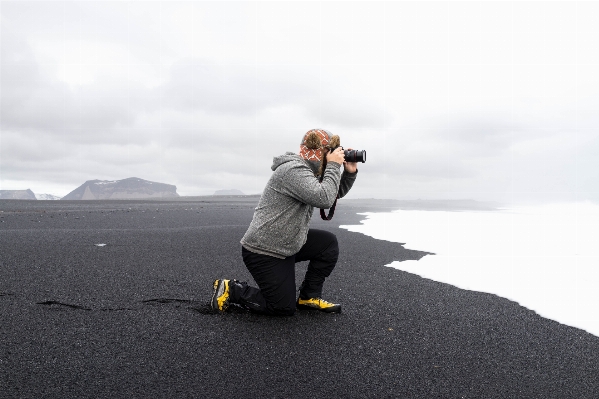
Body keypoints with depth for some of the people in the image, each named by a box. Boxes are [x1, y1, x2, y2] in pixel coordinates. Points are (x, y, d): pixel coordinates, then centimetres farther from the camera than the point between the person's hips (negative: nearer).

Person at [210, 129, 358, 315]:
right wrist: (334, 165, -21)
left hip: (286, 244, 10)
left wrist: (350, 172, 2)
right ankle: (231, 290, 9)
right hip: (262, 251, -10)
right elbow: (324, 199, -31)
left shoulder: (310, 171, 10)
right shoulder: (293, 170, -21)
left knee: (329, 243, 5)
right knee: (285, 308, -2)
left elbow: (335, 193, 17)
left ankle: (309, 297, 14)